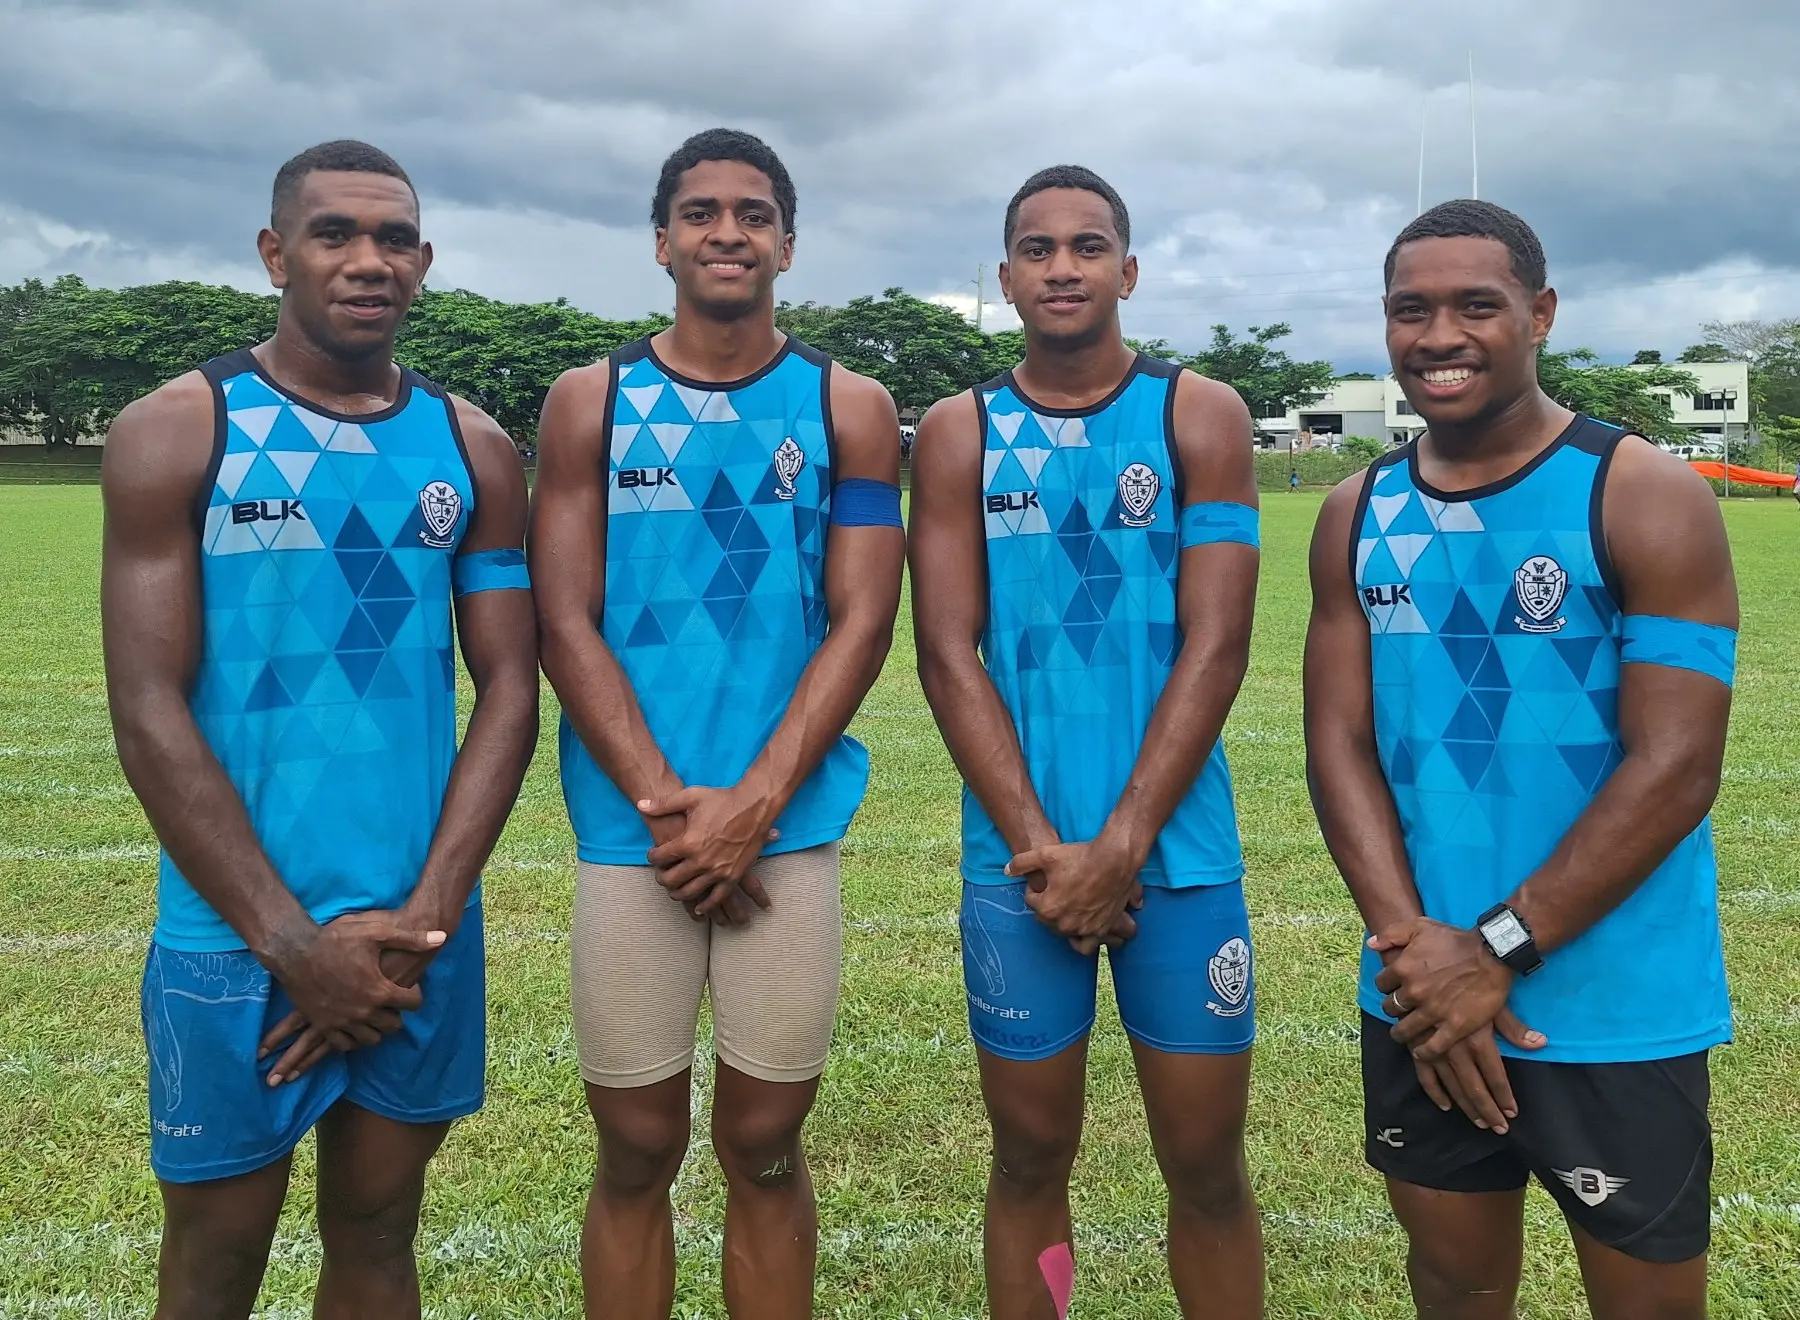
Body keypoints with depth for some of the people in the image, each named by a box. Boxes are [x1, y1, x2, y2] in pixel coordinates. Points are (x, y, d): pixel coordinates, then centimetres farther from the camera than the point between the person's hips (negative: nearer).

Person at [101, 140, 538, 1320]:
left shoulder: (475, 451, 5)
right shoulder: (176, 433, -4)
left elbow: (510, 691, 1)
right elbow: (149, 714, -9)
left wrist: (422, 918, -9)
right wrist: (292, 942, -13)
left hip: (424, 929, 3)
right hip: (237, 933, -2)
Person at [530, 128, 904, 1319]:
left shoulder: (849, 408, 5)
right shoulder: (590, 404, 6)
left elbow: (863, 622, -2)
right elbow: (565, 624, -1)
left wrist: (752, 803, -12)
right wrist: (664, 804, -11)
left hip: (790, 829, 0)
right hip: (632, 831, 0)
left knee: (764, 1146, 10)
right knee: (637, 1151, 10)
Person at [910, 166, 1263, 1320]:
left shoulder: (1202, 418, 2)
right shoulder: (958, 435, 5)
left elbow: (1216, 648, -6)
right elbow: (948, 655, -2)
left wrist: (1119, 846, -13)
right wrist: (1037, 846, -11)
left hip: (1178, 853, 0)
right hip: (1017, 860, 1)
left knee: (1207, 1163, 9)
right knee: (1030, 1157, 13)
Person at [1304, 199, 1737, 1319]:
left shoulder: (1646, 500, -10)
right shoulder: (1358, 517, 3)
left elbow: (1675, 767, -15)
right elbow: (1339, 743, -1)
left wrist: (1498, 952, -17)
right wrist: (1411, 944, -14)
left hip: (1617, 1016, -3)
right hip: (1422, 1004, 4)